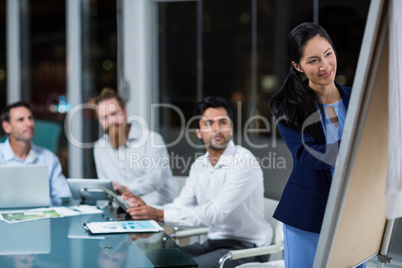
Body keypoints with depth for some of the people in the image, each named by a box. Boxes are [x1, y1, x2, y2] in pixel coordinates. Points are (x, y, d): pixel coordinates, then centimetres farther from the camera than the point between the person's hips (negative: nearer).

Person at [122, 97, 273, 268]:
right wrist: (146, 209, -13)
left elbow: (215, 214, -25)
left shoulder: (243, 160, -18)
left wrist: (159, 215, -27)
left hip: (246, 248, -7)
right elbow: (181, 206, 8)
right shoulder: (199, 166, 8)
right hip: (214, 243, 7)